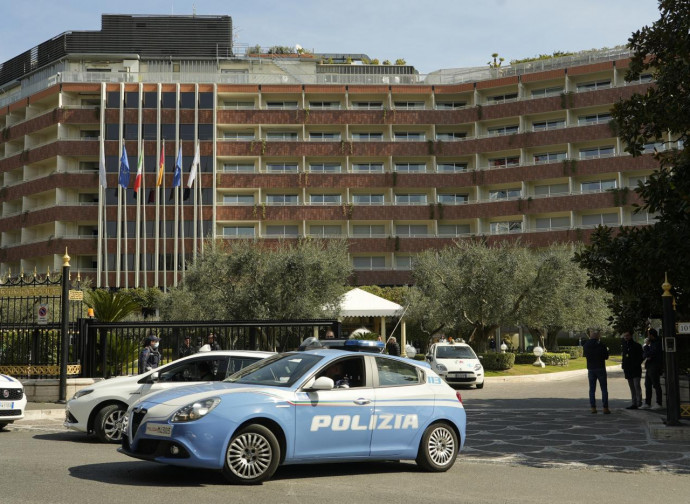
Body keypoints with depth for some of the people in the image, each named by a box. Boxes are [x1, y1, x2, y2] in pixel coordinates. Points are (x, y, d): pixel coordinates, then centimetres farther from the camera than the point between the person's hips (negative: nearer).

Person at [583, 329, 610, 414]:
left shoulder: (586, 345, -1)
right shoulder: (601, 345, -12)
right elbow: (606, 356, -4)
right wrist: (607, 351, 14)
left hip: (591, 369, 3)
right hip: (600, 368, -3)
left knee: (592, 389, 9)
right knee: (604, 389, 3)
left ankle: (593, 407, 4)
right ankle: (605, 408, -1)